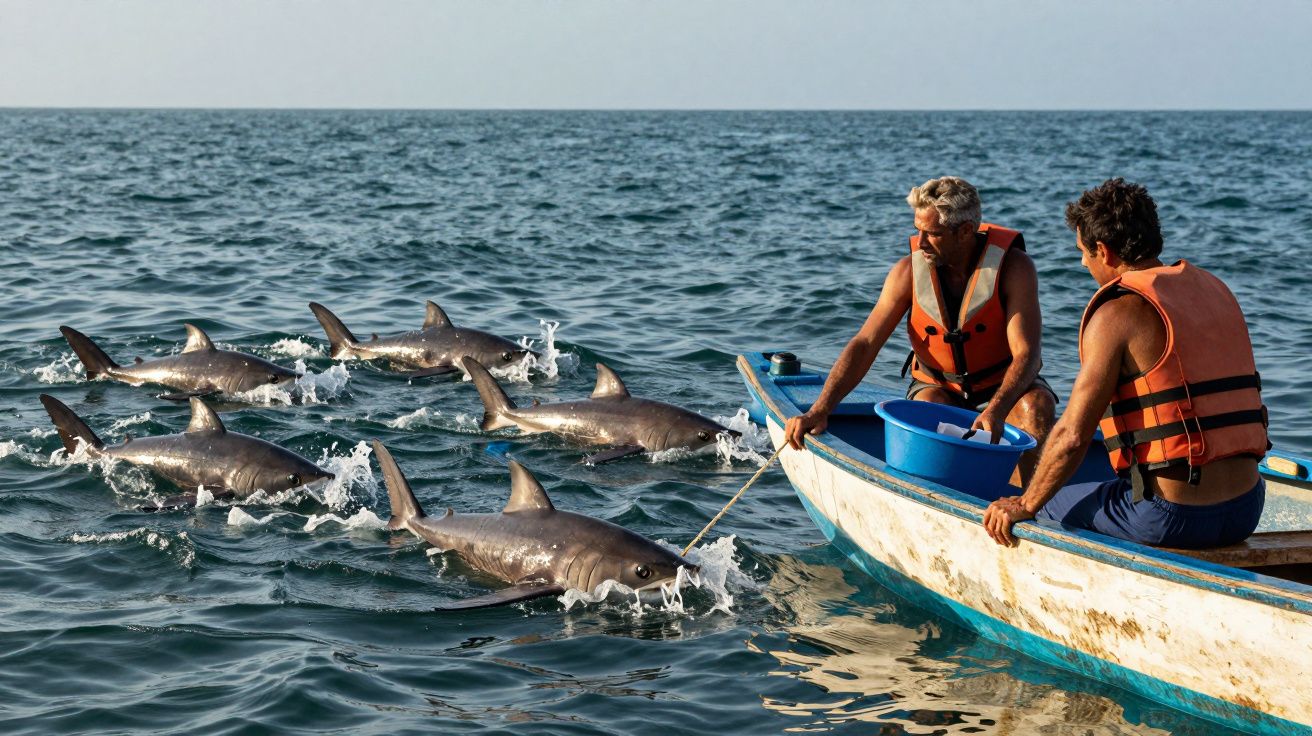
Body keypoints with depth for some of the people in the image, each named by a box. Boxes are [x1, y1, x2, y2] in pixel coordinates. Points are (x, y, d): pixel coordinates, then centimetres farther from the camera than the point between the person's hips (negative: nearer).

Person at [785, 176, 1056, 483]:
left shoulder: (1014, 267, -19)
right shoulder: (909, 270, -13)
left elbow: (1026, 353, -27)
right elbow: (865, 344, -15)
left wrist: (996, 410, -46)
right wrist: (818, 411, -28)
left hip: (1003, 388, -1)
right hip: (937, 387, 1)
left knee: (1036, 405, -33)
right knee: (930, 409, -33)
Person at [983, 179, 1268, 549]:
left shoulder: (1118, 310, -10)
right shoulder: (1216, 290, 12)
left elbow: (1072, 436, -15)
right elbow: (1256, 413, 15)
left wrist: (1025, 506, 0)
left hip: (1174, 518, -7)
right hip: (1247, 510, 7)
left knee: (1050, 507, 19)